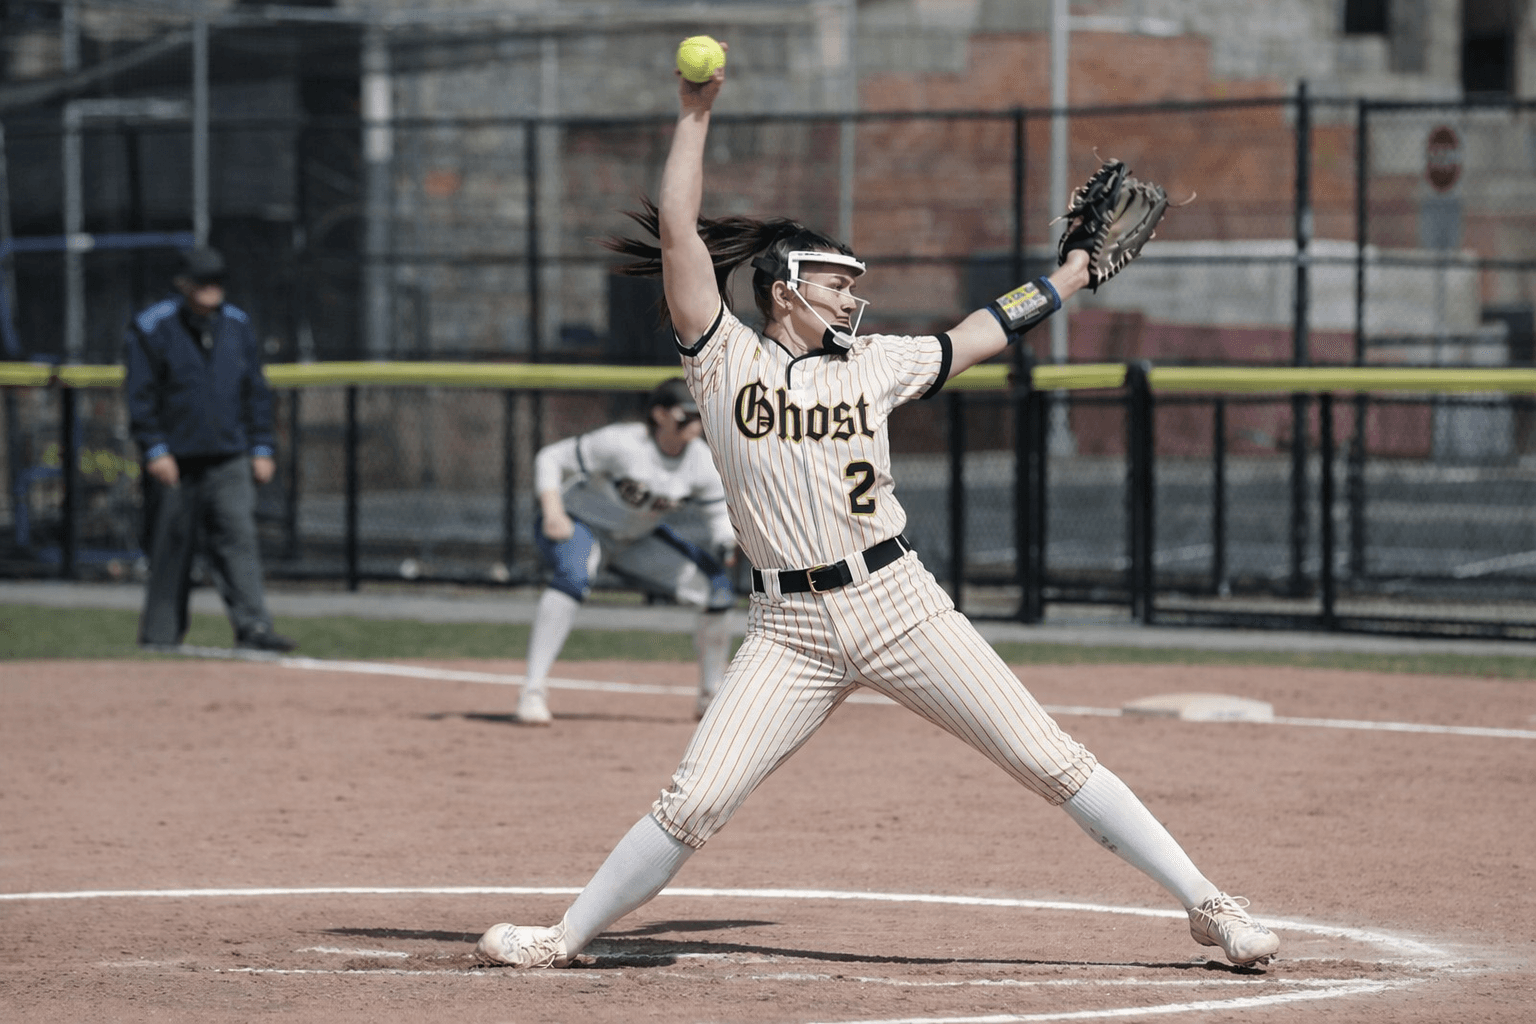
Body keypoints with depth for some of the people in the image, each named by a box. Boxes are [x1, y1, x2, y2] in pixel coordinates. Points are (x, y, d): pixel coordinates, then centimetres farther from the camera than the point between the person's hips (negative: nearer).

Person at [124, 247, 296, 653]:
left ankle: (253, 627, -15)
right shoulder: (151, 329, -3)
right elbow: (140, 395, -5)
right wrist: (155, 449, -13)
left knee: (239, 539, -9)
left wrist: (261, 448, 9)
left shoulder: (237, 326, 11)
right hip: (175, 463, -3)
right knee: (170, 549, 2)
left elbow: (256, 392, 15)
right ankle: (159, 637, 11)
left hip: (229, 461, 3)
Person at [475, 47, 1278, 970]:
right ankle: (569, 936, 11)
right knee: (694, 805, -7)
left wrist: (1074, 273, 24)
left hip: (900, 606, 2)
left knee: (1050, 760, -2)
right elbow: (677, 233, -2)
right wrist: (696, 116, -2)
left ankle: (1206, 903, 1)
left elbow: (975, 339, 22)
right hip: (790, 631, -2)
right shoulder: (726, 359, 4)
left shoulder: (870, 365, 11)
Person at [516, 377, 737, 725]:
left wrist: (726, 542, -28)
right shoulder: (622, 444, -28)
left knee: (716, 590, -1)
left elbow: (717, 514, -5)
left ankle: (711, 696, 17)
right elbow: (552, 458, -23)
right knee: (573, 577, -39)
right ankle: (534, 690, -37)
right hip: (580, 523, -6)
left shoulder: (702, 462, -13)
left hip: (636, 539, 6)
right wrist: (552, 511, -37)